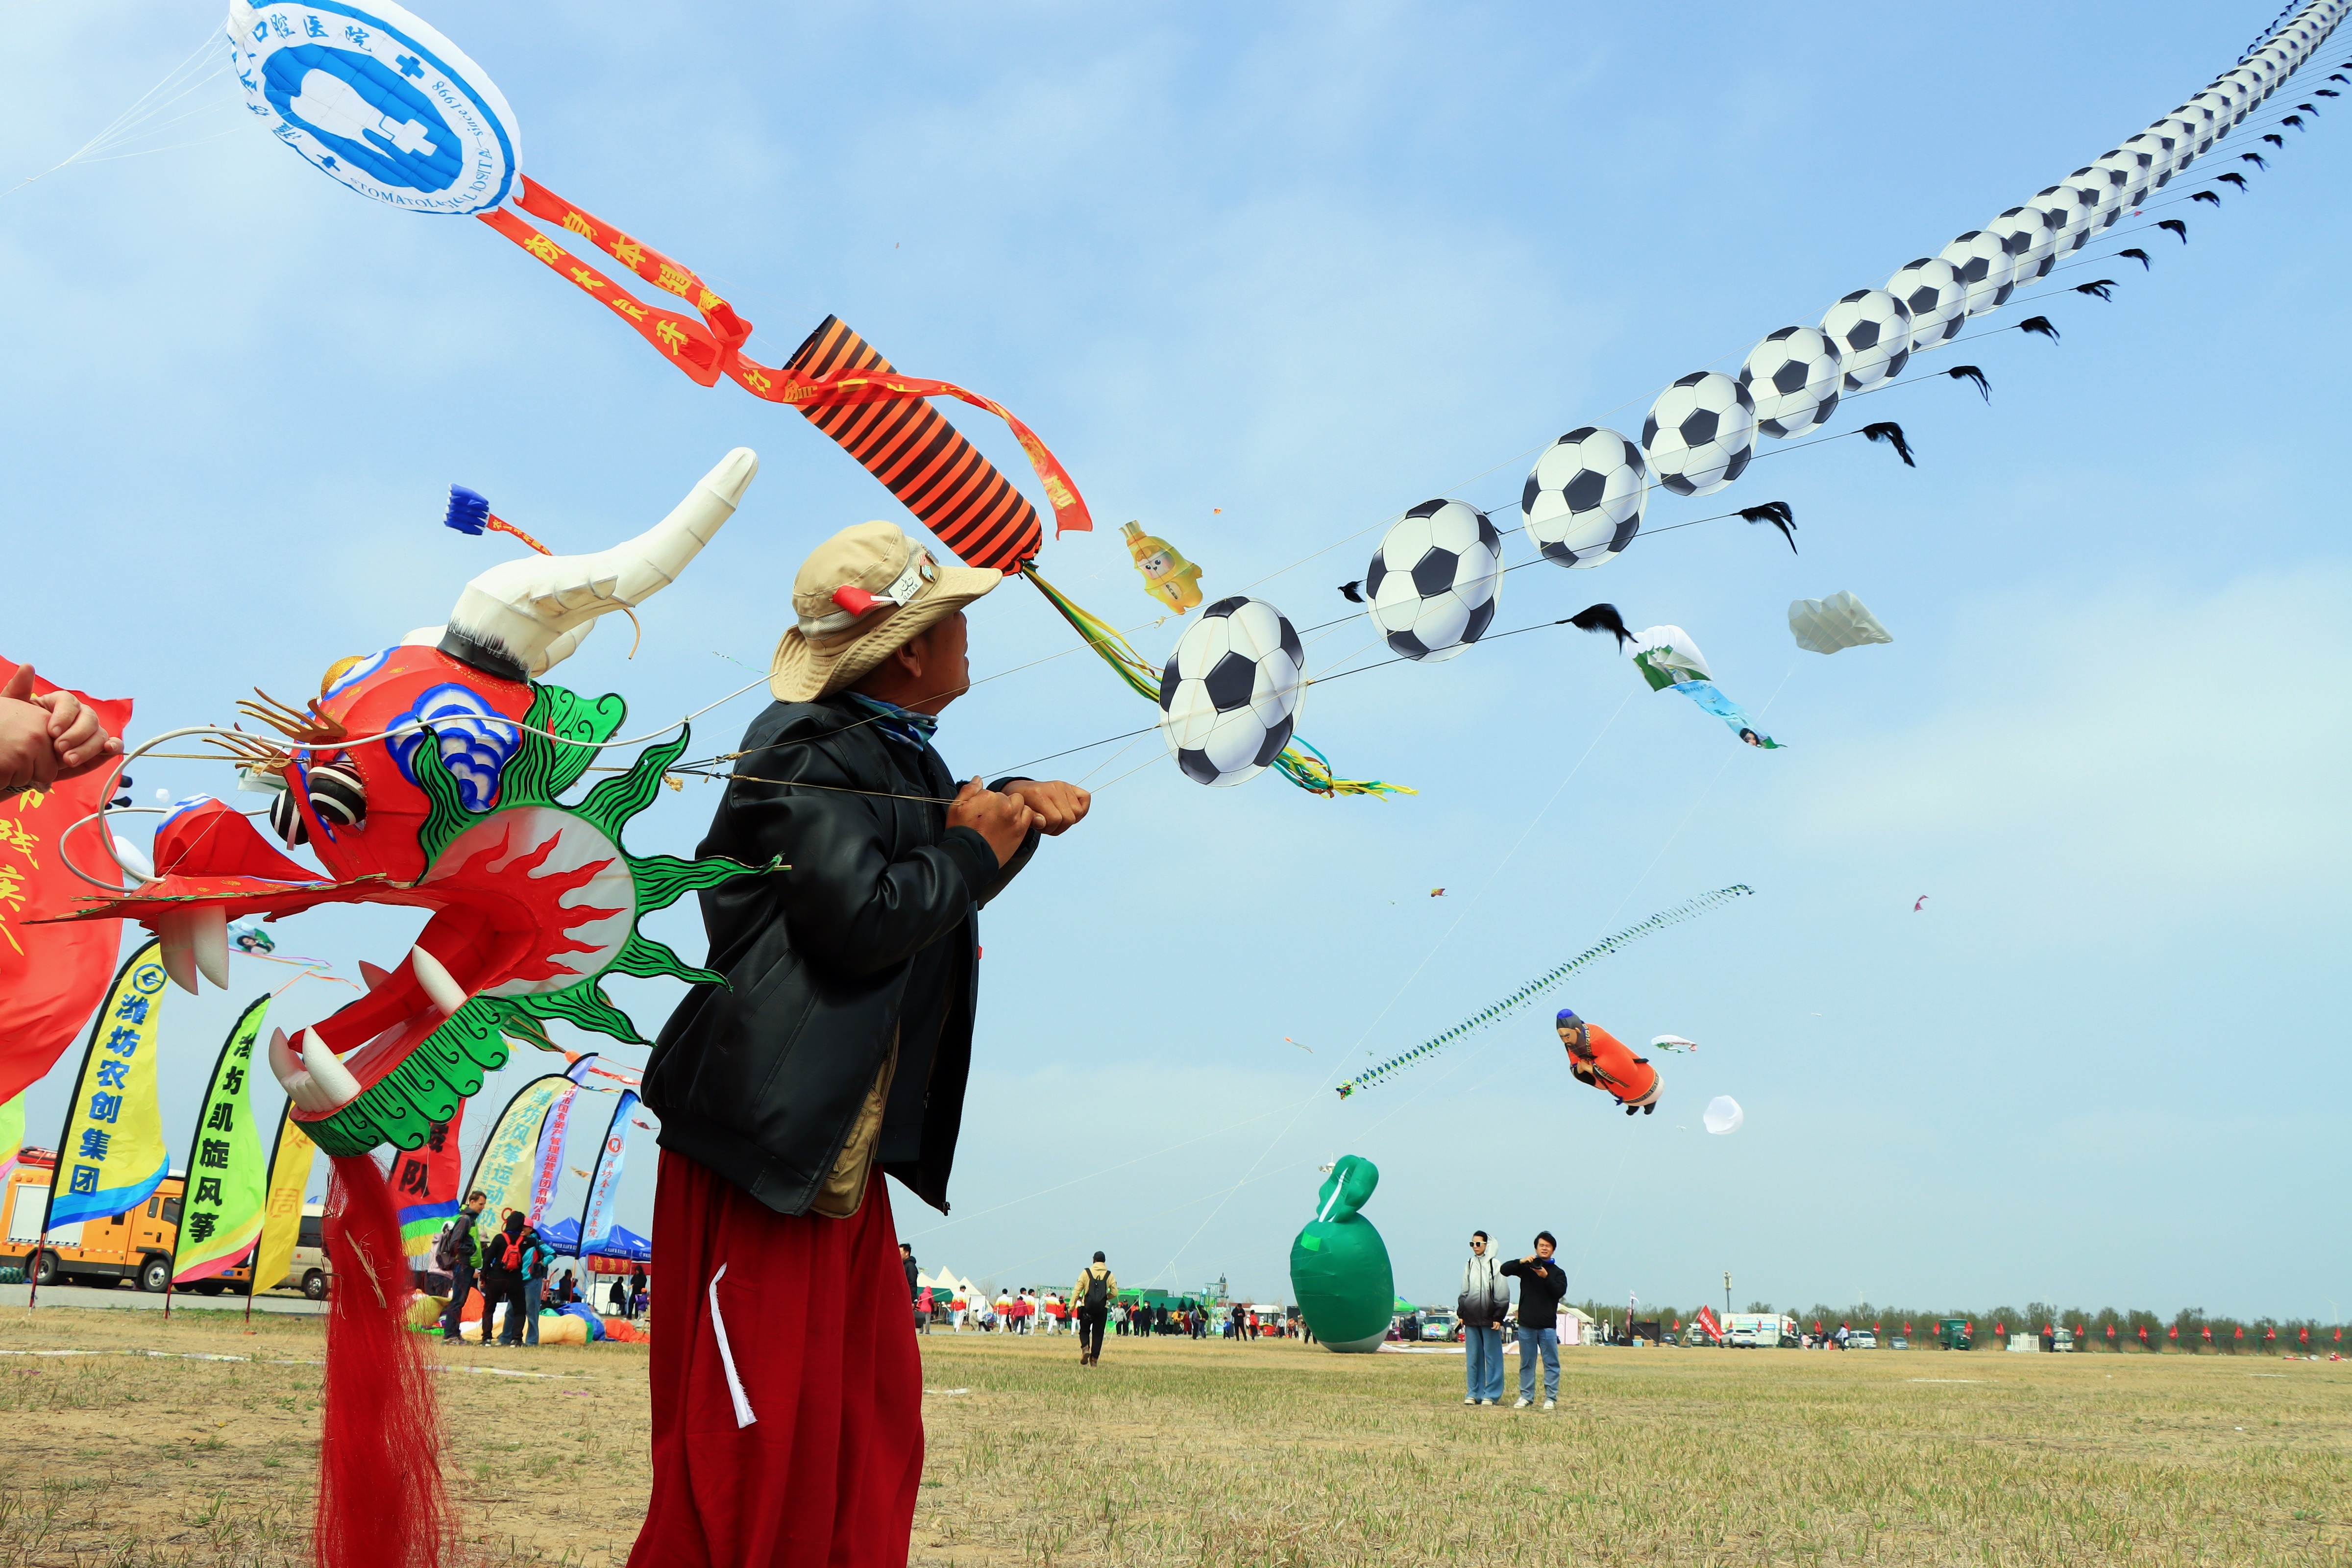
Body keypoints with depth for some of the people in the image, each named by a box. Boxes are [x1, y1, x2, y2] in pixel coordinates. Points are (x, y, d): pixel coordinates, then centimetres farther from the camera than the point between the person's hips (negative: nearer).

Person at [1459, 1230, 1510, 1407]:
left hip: (1489, 1318, -5)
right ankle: (1473, 1393, 12)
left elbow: (1503, 1294, -4)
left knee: (1492, 1357, -1)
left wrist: (1498, 1317, -8)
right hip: (1471, 1318, 5)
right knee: (1472, 1358, 6)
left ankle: (1492, 1394, 4)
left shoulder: (1495, 1265, -3)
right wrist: (1461, 1313, 11)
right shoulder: (1469, 1265, 12)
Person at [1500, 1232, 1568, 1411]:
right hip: (1526, 1324, 1)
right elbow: (1504, 1270, -3)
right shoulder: (1526, 1268, 8)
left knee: (1551, 1363, -1)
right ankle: (1526, 1396, 14)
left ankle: (1551, 1398, 4)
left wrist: (1546, 1277, -21)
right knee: (1526, 1363, 7)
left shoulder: (1558, 1272, 8)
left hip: (1548, 1326, -1)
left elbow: (1560, 1291, -9)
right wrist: (1521, 1262, -16)